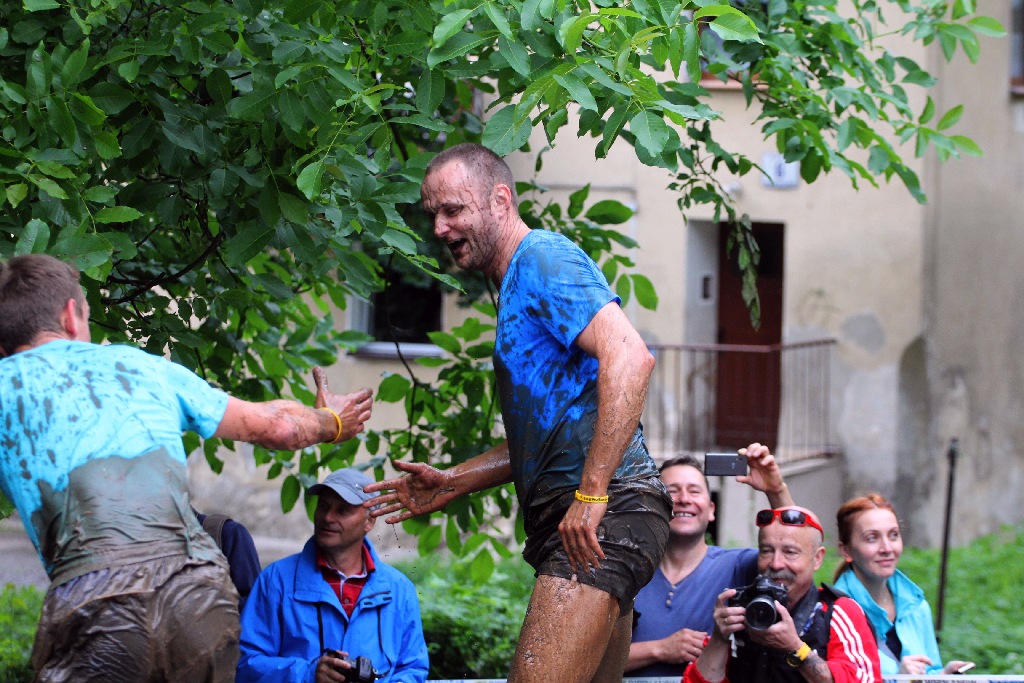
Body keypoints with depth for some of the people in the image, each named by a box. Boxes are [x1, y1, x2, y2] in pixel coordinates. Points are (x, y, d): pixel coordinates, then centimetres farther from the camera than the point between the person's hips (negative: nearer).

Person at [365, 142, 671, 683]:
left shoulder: (542, 258, -5)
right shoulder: (516, 288, 26)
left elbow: (629, 357, -21)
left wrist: (590, 495, -24)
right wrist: (452, 483, 22)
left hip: (602, 517, -11)